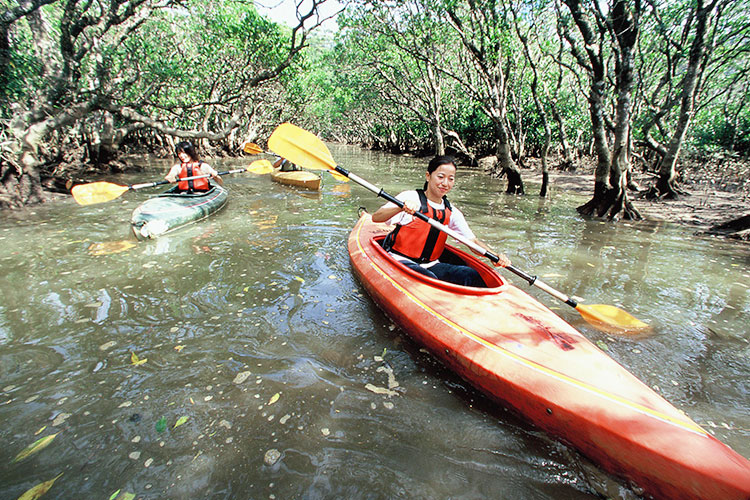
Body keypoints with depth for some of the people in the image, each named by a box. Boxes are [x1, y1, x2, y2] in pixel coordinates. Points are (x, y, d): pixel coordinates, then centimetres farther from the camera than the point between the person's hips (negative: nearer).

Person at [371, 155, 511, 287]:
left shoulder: (452, 212, 9)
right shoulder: (411, 197, -6)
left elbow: (473, 242, 7)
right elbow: (376, 217, -18)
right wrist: (402, 208, -37)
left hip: (430, 265, 5)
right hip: (401, 261, -4)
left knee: (471, 275, -19)